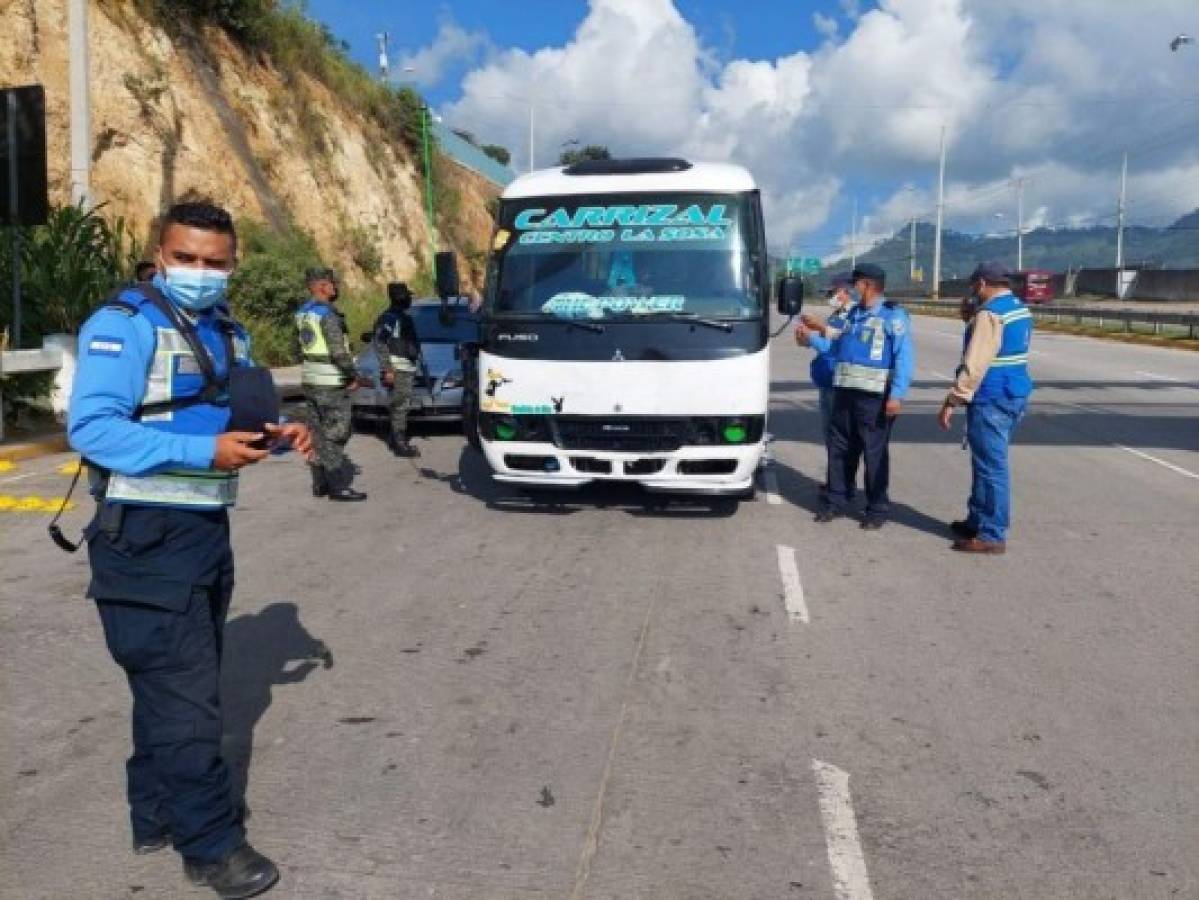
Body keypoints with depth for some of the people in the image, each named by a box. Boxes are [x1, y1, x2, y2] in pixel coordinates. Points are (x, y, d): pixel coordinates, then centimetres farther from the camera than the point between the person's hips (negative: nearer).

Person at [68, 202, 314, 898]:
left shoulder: (230, 334, 12)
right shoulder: (124, 324, -12)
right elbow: (91, 427, -21)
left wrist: (278, 433, -1)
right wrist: (203, 452, -28)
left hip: (208, 529, 8)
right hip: (144, 536, -8)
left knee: (175, 686, 18)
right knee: (183, 695, -4)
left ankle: (159, 815, 33)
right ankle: (212, 843, 8)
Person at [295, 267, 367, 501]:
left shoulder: (303, 313, 11)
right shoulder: (327, 314, -17)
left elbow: (303, 343, 11)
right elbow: (339, 351, -21)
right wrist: (353, 376, -9)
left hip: (309, 379, 9)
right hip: (330, 382, -9)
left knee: (318, 432, 13)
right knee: (335, 434, -3)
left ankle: (320, 484, 19)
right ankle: (337, 487, 0)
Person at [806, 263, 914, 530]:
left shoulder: (893, 314, -7)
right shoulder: (853, 313, 17)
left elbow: (905, 358, -14)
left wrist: (897, 395, -21)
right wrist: (812, 339, 25)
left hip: (874, 396, -7)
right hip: (844, 392, 7)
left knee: (875, 452, 1)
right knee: (839, 449, 12)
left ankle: (877, 508, 11)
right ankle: (836, 500, 24)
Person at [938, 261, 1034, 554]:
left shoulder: (990, 313, -17)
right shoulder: (1020, 309, 14)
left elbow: (974, 364, -22)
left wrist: (952, 400, -20)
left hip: (992, 399, -10)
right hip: (1015, 393, 10)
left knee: (991, 466, -5)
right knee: (986, 463, 19)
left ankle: (992, 535, 1)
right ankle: (977, 521, 30)